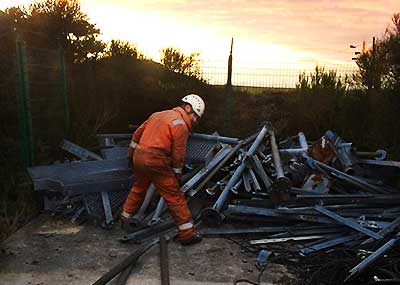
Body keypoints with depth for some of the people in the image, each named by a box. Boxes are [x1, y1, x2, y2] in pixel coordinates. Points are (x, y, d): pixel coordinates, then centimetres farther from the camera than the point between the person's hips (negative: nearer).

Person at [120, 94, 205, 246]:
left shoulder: (158, 115, 17)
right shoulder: (180, 125, -8)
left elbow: (137, 133, 22)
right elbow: (178, 154, -9)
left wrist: (131, 154, 32)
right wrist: (177, 174, 2)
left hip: (138, 157, 8)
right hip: (156, 162, -8)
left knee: (138, 189, 28)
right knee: (175, 196, -2)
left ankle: (125, 218, 44)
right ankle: (187, 233, 1)